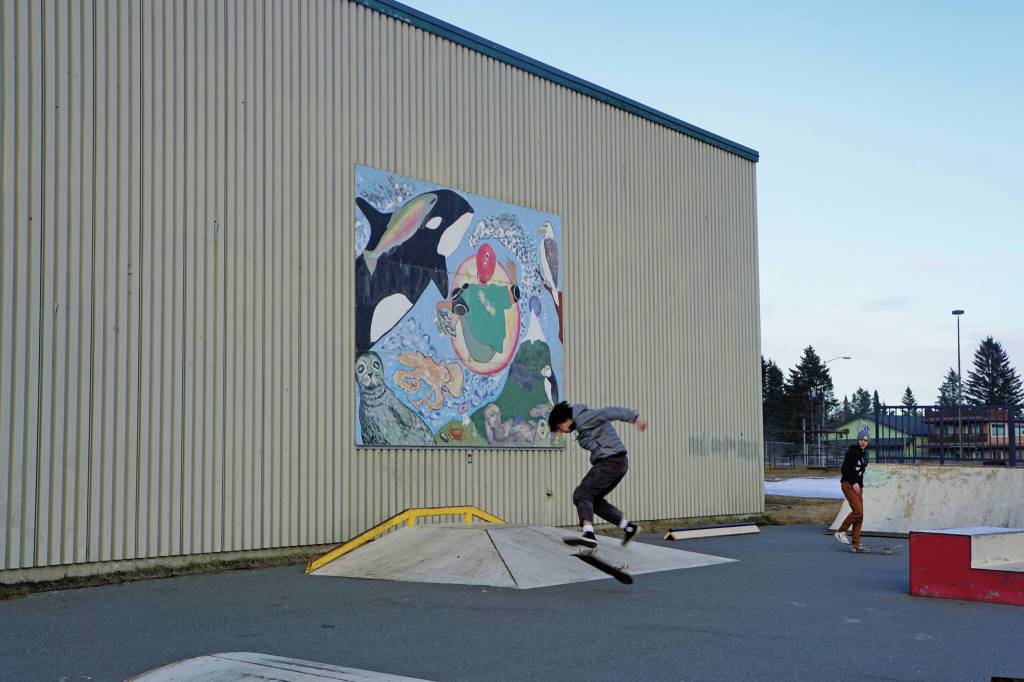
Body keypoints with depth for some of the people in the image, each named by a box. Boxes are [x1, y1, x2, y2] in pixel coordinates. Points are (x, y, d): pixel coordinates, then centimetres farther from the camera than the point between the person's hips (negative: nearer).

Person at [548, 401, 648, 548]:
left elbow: (609, 412, -18)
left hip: (610, 462, -10)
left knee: (581, 494, -14)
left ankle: (587, 533, -34)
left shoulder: (582, 419, -9)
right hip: (618, 463, 10)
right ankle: (628, 527, 18)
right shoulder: (585, 420, 24)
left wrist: (634, 417, -27)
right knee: (594, 499, 18)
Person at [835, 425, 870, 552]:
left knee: (860, 516, 2)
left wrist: (861, 485, 11)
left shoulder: (864, 453, 14)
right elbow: (845, 469, -15)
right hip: (848, 483, -8)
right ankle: (841, 532, -5)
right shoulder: (852, 450, -10)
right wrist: (854, 483, -17)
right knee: (857, 511, -19)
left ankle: (856, 544, 5)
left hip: (857, 485, 8)